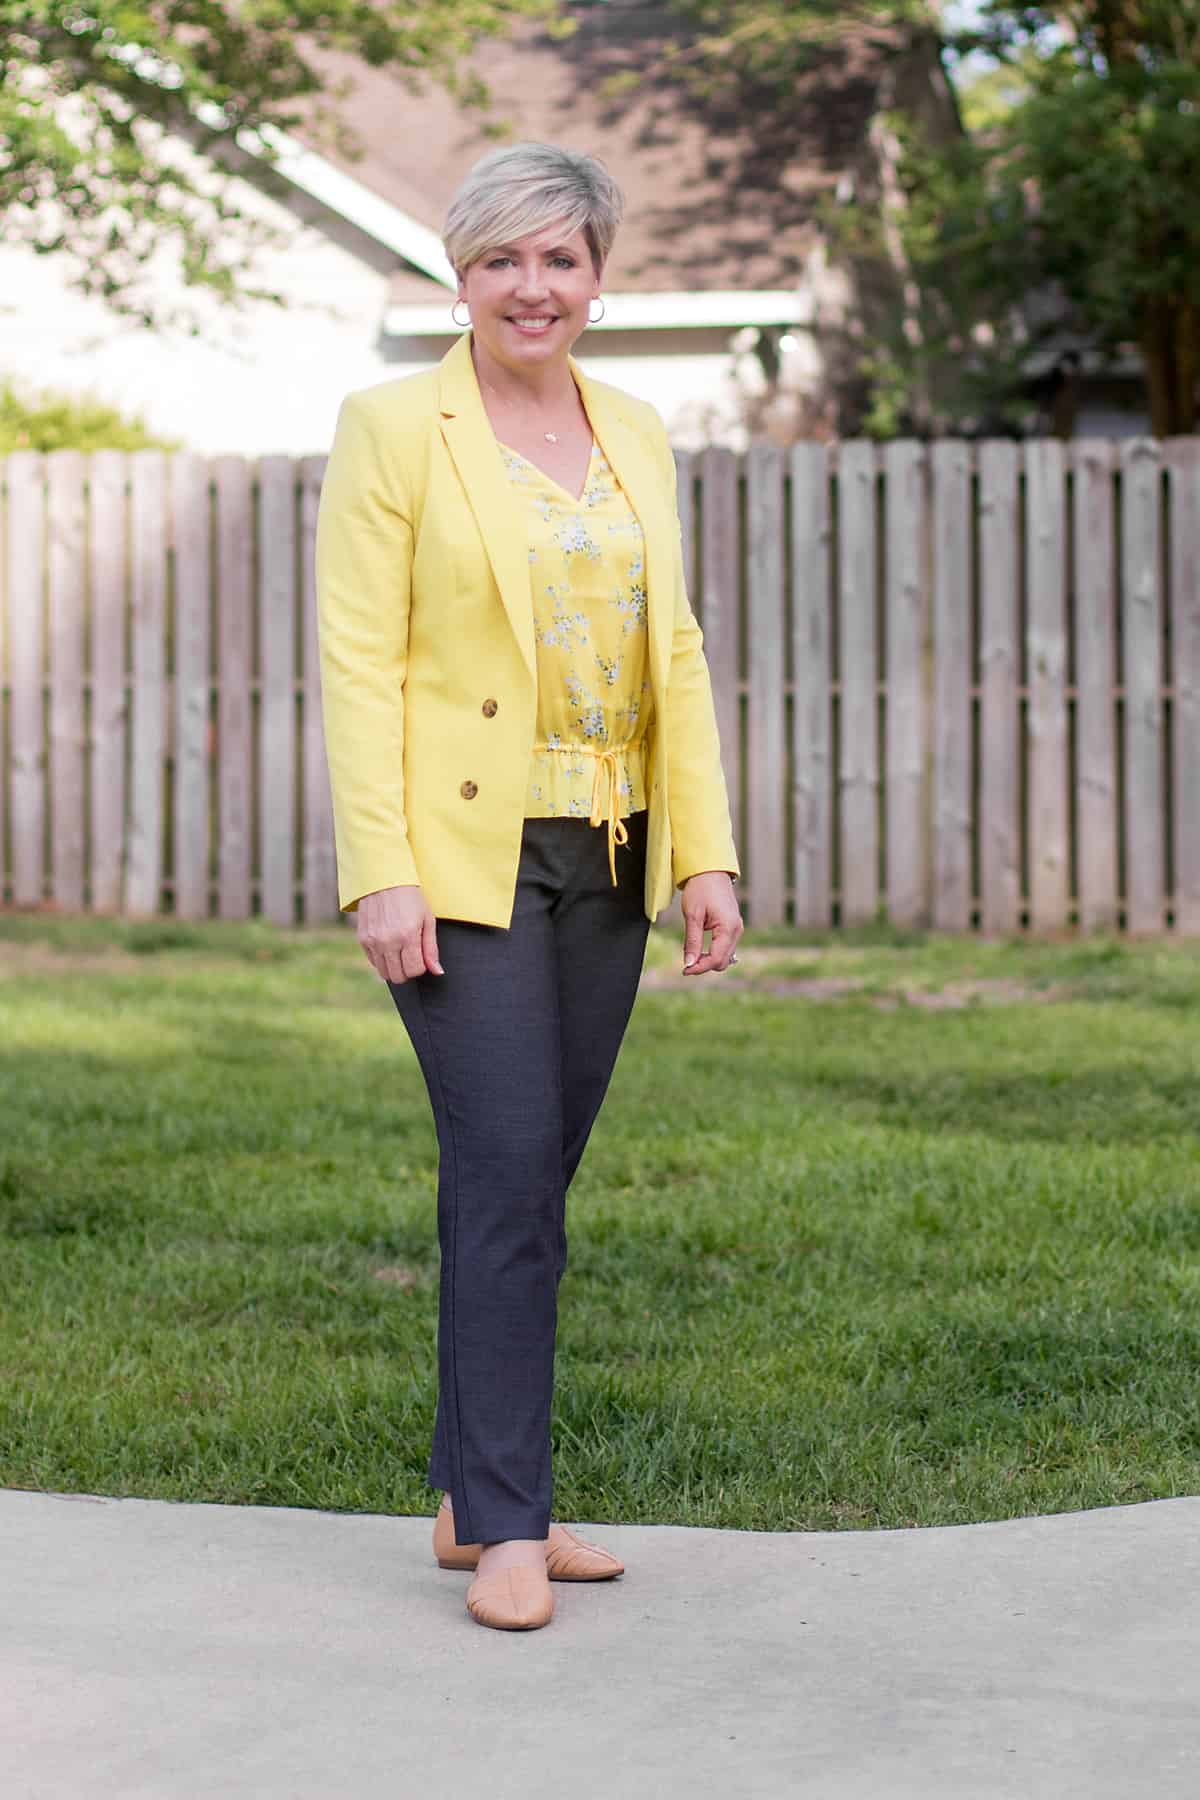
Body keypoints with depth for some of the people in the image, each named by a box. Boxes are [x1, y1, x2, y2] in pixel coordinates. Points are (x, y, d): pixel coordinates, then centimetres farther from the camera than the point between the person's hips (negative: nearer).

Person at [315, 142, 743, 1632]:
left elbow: (676, 656, 13)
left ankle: (475, 1497, 19)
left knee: (532, 1178, 9)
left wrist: (708, 853, 5)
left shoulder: (636, 436, 13)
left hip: (606, 862, 6)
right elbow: (358, 661, -8)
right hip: (464, 861, -5)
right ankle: (506, 1532, -3)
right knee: (505, 1175, -10)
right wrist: (380, 874, -16)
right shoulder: (394, 428, -3)